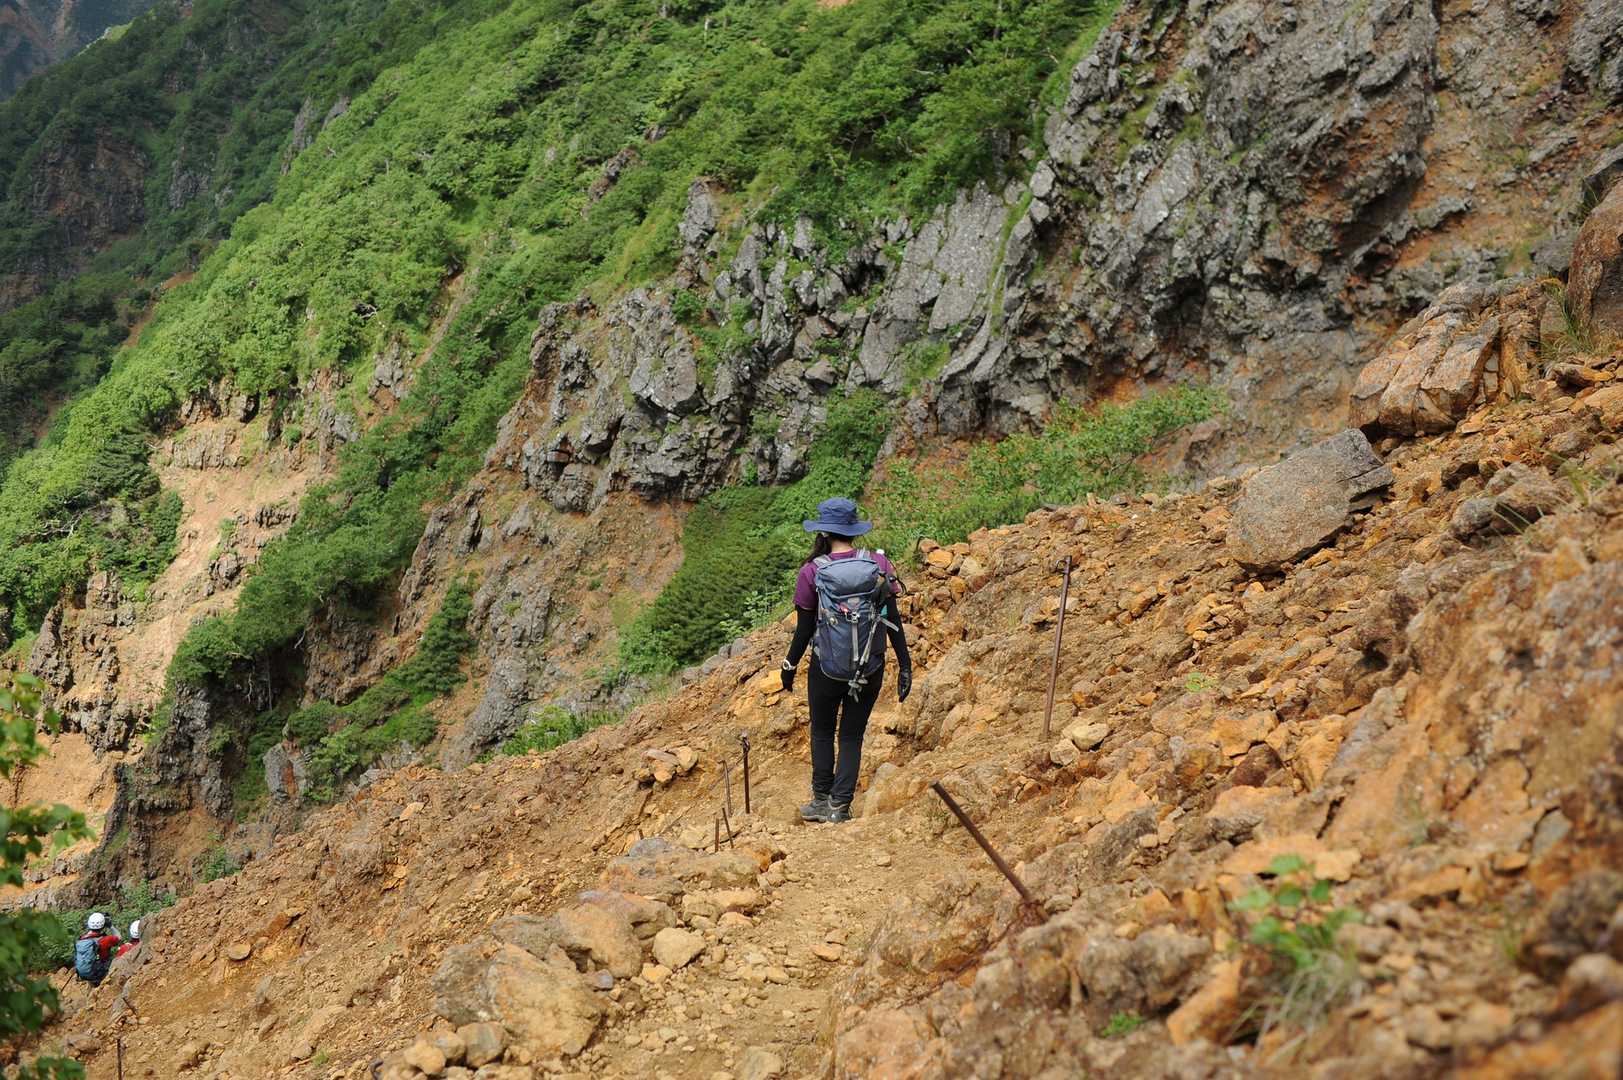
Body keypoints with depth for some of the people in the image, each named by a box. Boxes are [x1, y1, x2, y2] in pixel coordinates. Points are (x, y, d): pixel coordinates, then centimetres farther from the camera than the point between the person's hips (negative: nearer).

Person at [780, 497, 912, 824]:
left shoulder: (812, 573, -11)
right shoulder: (878, 565, -7)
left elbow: (804, 629, -4)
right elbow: (893, 620, -4)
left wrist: (789, 666, 11)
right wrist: (905, 665, 3)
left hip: (827, 669, -1)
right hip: (870, 671, 2)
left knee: (822, 731, 21)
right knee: (852, 736, 15)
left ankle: (821, 800, 23)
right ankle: (840, 806, 12)